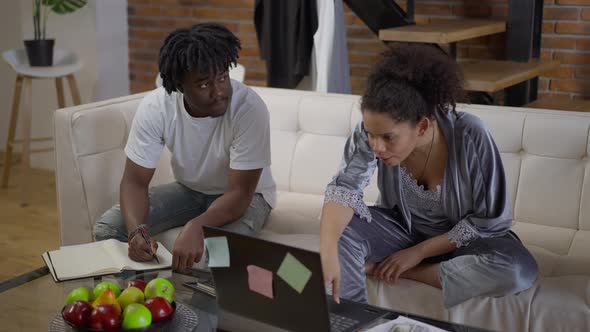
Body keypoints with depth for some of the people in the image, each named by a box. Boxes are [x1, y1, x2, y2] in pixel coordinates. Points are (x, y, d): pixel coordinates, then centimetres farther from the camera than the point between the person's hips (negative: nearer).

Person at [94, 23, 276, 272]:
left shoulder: (249, 108, -32)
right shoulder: (154, 106, -22)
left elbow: (239, 193, -31)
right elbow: (135, 181, -18)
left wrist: (196, 226, -50)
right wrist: (137, 230, -39)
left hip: (246, 194, -3)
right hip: (188, 189, 3)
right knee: (108, 228, -15)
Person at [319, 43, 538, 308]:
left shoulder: (470, 136, -29)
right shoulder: (374, 130, -22)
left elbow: (489, 220, -21)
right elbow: (344, 188, -31)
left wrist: (419, 251, -20)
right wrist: (328, 252, -50)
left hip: (462, 239, -1)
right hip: (402, 228, 1)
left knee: (519, 271, -32)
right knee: (339, 230, -28)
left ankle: (405, 273, -16)